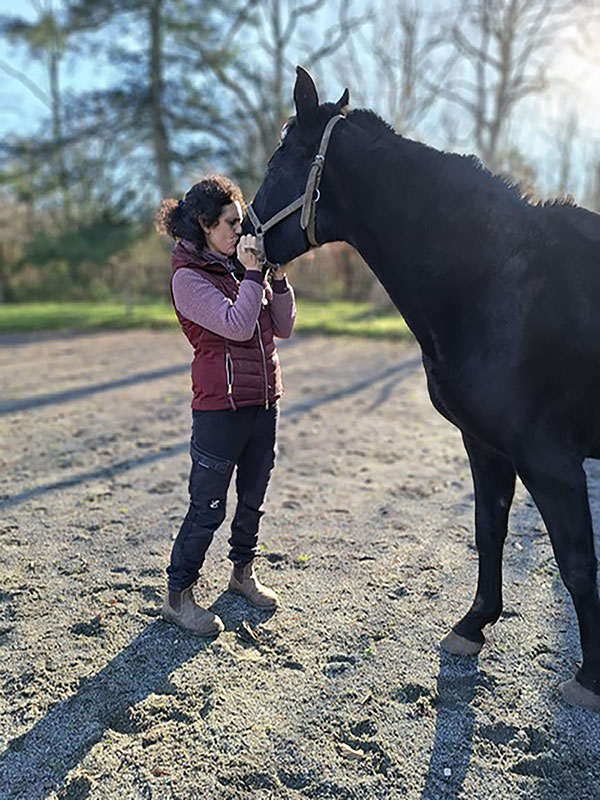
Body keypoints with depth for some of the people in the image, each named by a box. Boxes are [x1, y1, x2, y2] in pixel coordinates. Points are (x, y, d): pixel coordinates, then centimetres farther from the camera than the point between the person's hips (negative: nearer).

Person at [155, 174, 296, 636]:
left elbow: (283, 328, 8)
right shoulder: (189, 277, -9)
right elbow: (237, 325, -22)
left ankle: (243, 572, 37)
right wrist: (253, 274, -15)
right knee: (208, 508, 0)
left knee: (253, 500, 18)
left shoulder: (242, 267, 11)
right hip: (220, 409, -7)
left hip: (264, 403, 7)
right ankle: (179, 595, 16)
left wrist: (279, 277, -3)